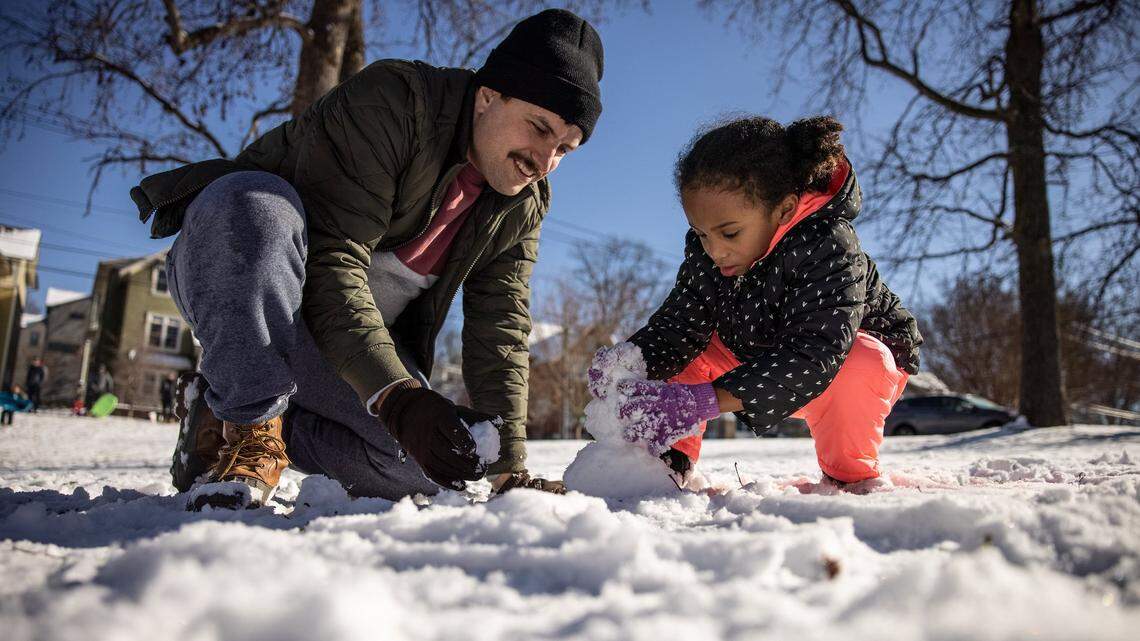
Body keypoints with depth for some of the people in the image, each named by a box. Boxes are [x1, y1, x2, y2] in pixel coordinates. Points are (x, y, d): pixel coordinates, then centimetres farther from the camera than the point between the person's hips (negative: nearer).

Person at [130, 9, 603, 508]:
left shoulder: (523, 206, -2)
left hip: (364, 340, 6)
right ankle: (248, 427, -25)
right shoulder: (391, 102, -23)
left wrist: (507, 460, -19)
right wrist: (397, 395, -42)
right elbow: (330, 260, -32)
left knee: (433, 473, -13)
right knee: (253, 198, -37)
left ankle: (246, 423, -1)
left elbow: (500, 334, -8)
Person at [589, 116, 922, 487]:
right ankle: (671, 457, -2)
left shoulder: (827, 250, -36)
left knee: (862, 364, -38)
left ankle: (850, 473, -13)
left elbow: (814, 355, -47)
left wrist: (706, 401, -59)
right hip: (761, 361, 5)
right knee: (681, 349, -11)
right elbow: (677, 323, -15)